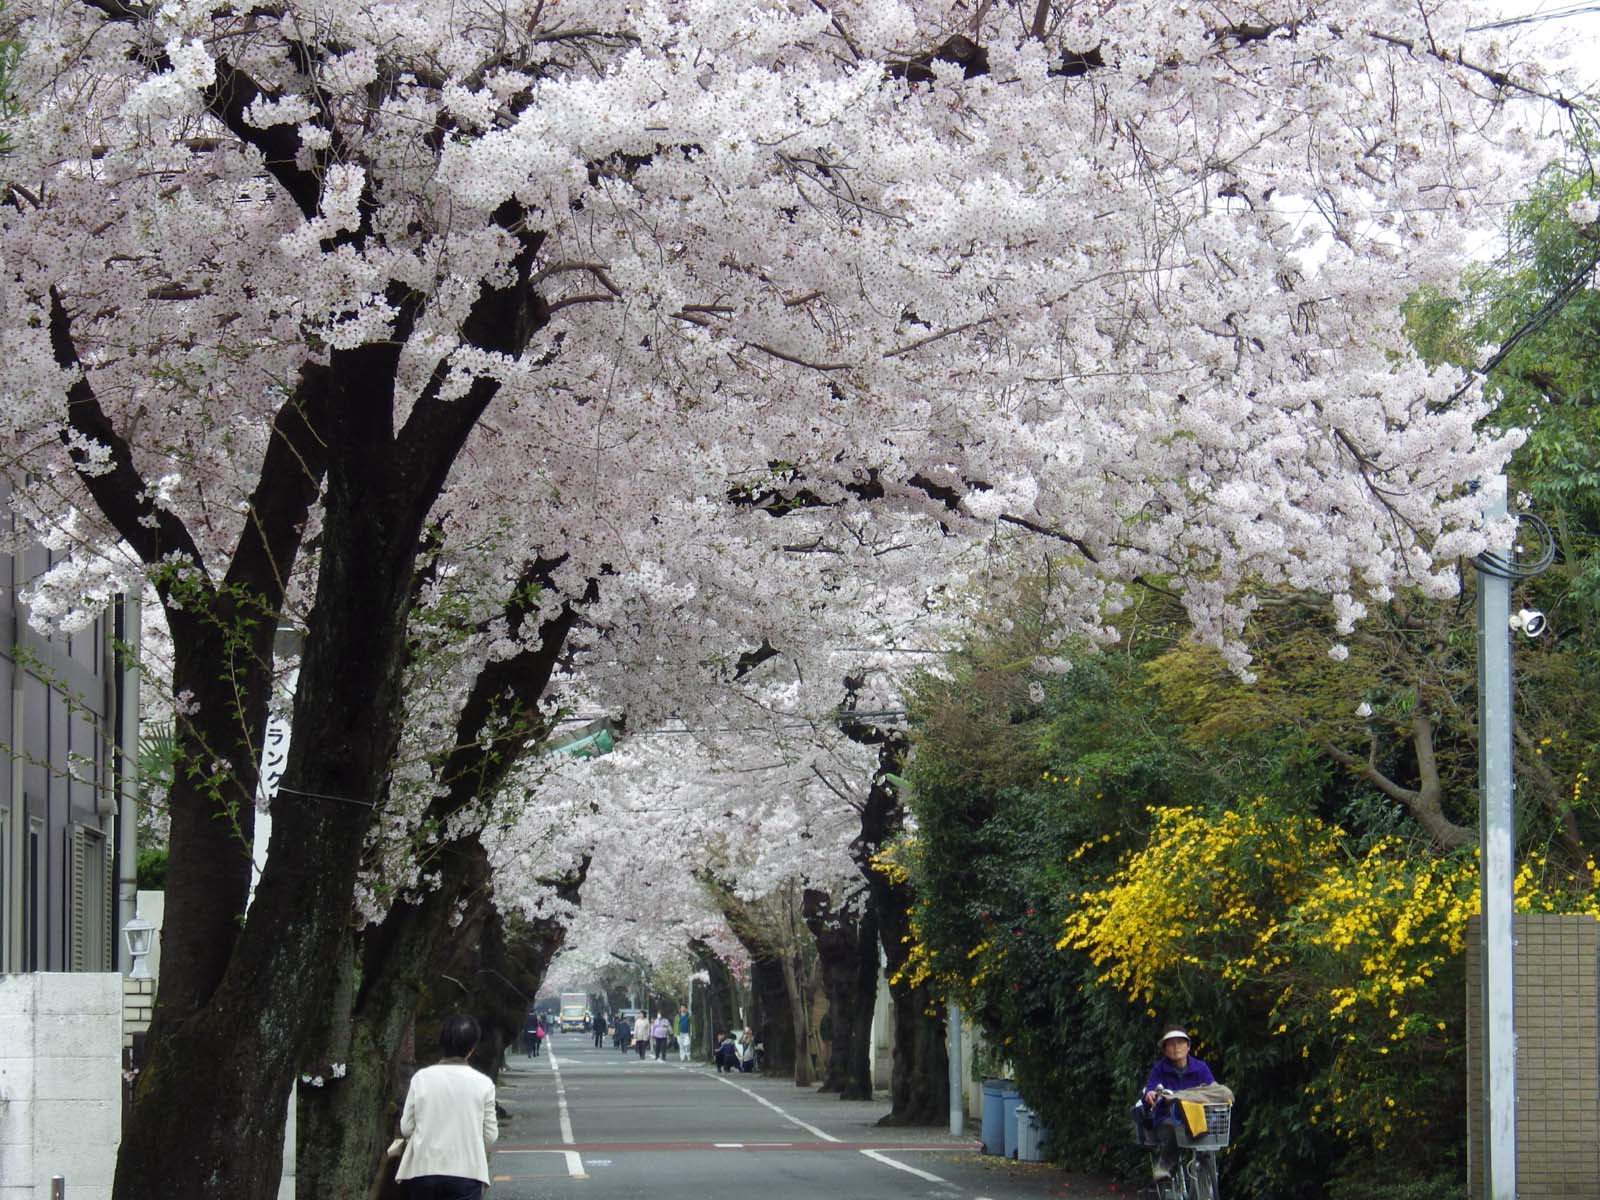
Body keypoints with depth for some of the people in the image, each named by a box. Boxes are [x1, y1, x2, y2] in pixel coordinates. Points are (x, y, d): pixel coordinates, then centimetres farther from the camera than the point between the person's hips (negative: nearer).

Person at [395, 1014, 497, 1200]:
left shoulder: (421, 1078, -2)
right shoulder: (482, 1083, -5)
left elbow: (406, 1128, 0)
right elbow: (490, 1134, -2)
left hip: (423, 1169, 2)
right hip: (465, 1170, -2)